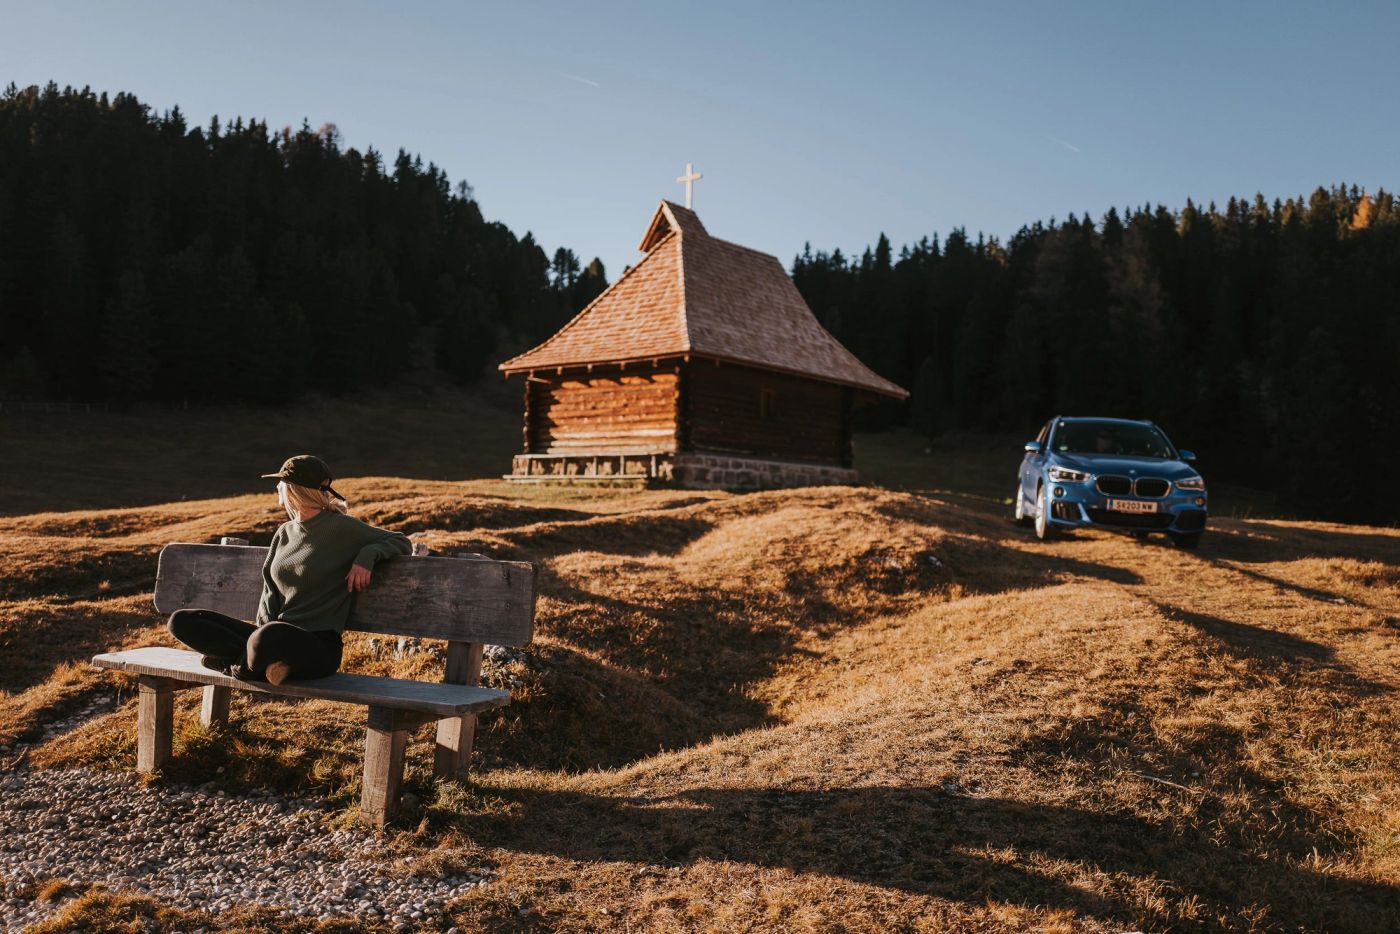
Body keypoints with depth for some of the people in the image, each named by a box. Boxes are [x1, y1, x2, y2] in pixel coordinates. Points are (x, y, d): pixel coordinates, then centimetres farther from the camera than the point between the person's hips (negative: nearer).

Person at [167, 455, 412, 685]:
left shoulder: (342, 528, -3)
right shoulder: (284, 532, 17)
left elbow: (402, 543, 2)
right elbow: (270, 591, 16)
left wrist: (368, 555, -17)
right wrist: (263, 627, -4)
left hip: (319, 646, -7)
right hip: (278, 637, 7)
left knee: (269, 637, -42)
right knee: (181, 621, -3)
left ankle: (242, 666, -8)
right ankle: (265, 661, -17)